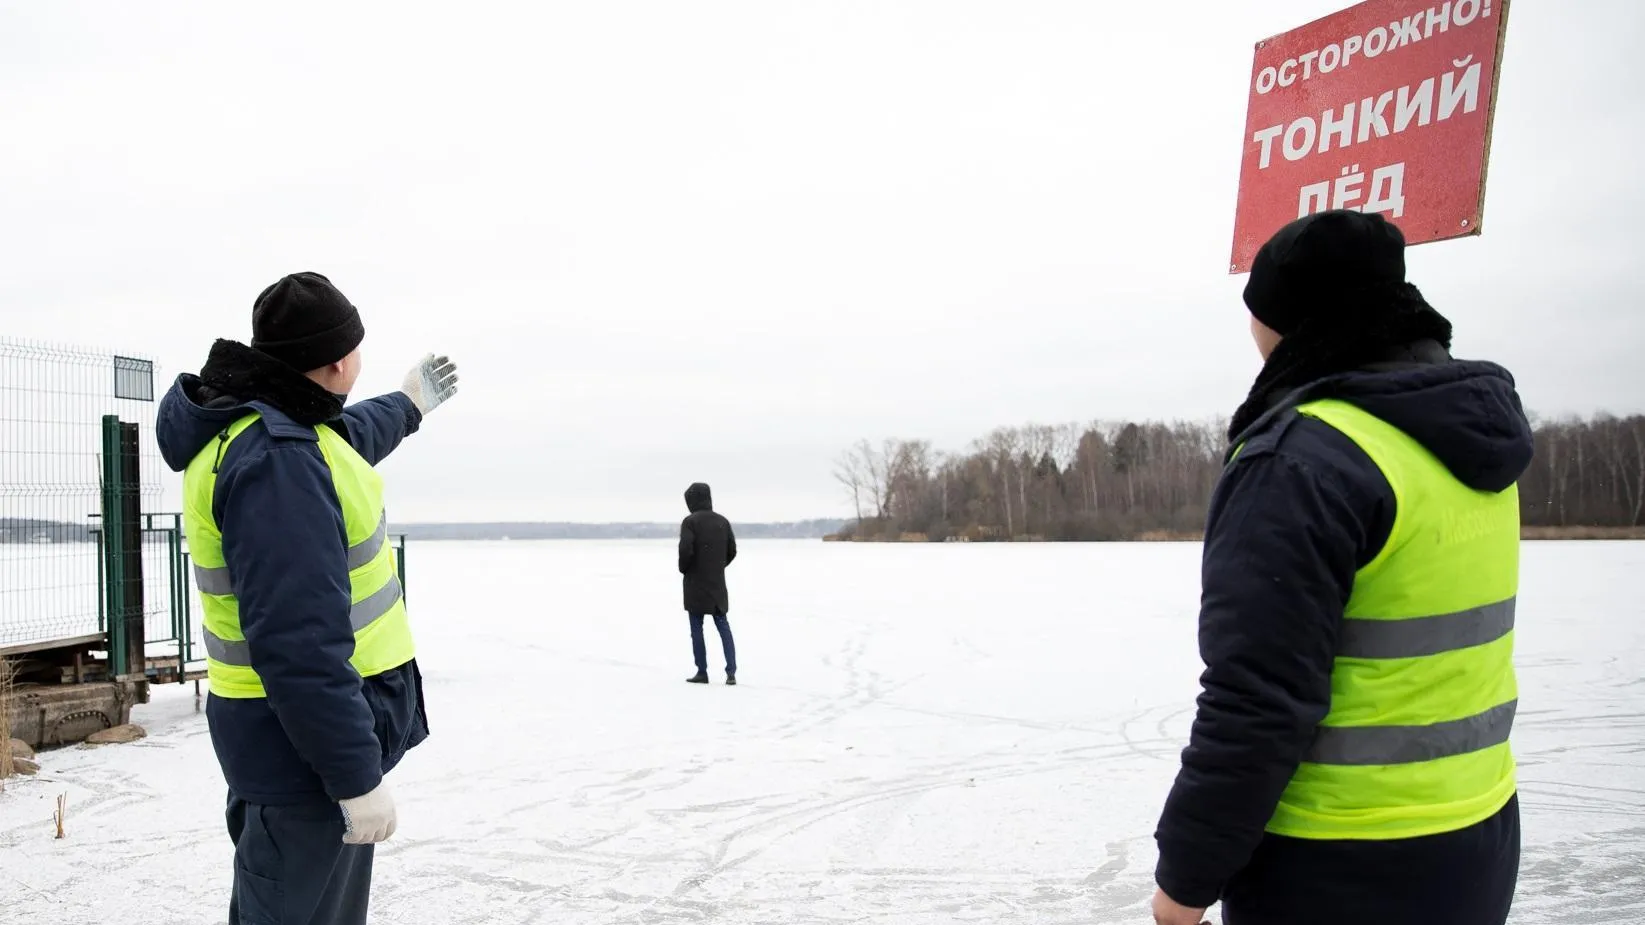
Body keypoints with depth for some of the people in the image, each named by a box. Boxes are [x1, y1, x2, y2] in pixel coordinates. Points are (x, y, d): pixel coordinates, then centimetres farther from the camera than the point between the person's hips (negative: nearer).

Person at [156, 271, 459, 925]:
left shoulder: (271, 425, 6)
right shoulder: (276, 460, -26)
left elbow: (347, 436, 32)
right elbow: (299, 643, -31)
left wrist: (406, 405, 48)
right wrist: (359, 775, -26)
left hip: (298, 726, 10)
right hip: (307, 743, -10)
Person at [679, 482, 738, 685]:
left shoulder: (690, 521, -12)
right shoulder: (723, 521, 6)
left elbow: (685, 549, -21)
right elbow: (732, 550, 9)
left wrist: (683, 568, -3)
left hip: (696, 584, -5)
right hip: (717, 584, 5)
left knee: (697, 628, 5)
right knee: (723, 626, 9)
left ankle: (702, 672, 6)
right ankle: (731, 672, 0)